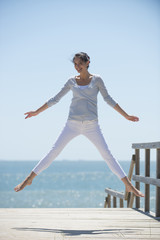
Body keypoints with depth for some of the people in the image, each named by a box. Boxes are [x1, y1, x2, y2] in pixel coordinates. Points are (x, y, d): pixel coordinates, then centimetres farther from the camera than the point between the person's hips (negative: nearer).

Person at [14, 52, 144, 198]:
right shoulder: (72, 81, 8)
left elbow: (108, 99, 7)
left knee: (107, 154, -4)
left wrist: (126, 116, 4)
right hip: (73, 124, 1)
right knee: (54, 152, -2)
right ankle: (28, 179, 3)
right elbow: (55, 99, 14)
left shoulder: (96, 79, 3)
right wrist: (37, 112, 15)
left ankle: (129, 185, -1)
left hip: (92, 125, -1)